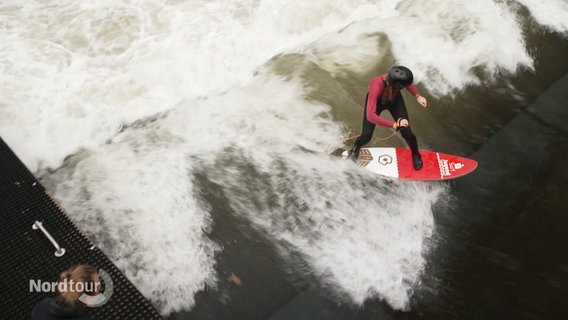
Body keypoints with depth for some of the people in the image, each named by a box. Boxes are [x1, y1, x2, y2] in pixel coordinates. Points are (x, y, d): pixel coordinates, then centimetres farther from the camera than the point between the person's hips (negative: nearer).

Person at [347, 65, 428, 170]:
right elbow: (370, 115, -51)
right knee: (366, 136, -6)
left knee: (406, 133, -5)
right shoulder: (376, 86, -46)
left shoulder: (397, 79, -34)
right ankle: (355, 149, 32)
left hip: (394, 99, 3)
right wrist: (394, 124, -54)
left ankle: (416, 155, 27)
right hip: (376, 101, -3)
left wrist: (418, 96, -17)